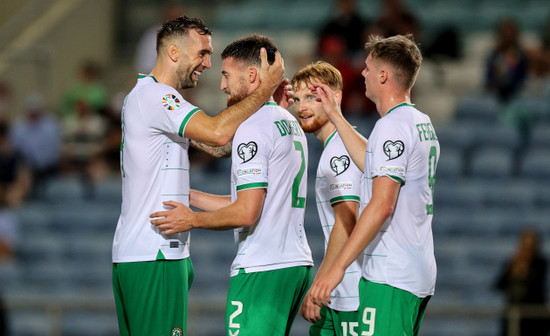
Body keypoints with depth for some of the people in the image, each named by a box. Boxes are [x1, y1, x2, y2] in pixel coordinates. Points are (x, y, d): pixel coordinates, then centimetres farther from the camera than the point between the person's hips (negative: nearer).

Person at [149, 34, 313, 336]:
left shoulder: (253, 127, -11)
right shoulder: (291, 124, 18)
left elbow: (246, 213, -18)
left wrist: (192, 220, -3)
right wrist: (187, 195, 25)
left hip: (261, 271, -9)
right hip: (297, 264, 9)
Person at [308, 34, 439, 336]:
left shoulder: (392, 125, -13)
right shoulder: (422, 123, 16)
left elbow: (382, 205, -20)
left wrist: (338, 266, -21)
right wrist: (335, 116, 35)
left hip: (390, 277, -10)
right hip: (420, 275, 10)